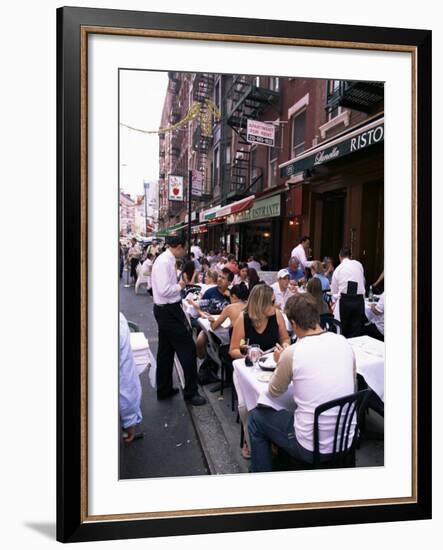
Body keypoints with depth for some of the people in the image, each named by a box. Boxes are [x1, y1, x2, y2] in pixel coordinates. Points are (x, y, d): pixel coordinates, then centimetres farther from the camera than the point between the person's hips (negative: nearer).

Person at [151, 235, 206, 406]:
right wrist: (180, 286, -13)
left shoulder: (166, 260, 9)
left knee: (166, 351, 18)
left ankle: (164, 389, 31)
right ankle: (190, 392, 9)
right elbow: (164, 290, -28)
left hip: (165, 310, 10)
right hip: (168, 311, -10)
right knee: (187, 349, -2)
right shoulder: (165, 262, -21)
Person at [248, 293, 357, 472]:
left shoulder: (292, 353, -18)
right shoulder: (344, 343, -3)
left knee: (255, 417, 17)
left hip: (312, 448, -5)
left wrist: (280, 364, 16)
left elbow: (274, 392, 0)